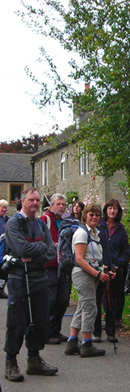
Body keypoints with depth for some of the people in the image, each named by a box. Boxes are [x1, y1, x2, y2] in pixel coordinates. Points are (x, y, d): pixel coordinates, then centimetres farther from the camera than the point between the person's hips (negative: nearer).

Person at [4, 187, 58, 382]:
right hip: (19, 279, -6)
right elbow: (22, 248, -21)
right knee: (17, 322, -2)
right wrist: (42, 246, -6)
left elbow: (52, 252, 3)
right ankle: (11, 363, 10)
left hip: (39, 278, 6)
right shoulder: (13, 223, -5)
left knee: (39, 321, 10)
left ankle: (34, 360, 23)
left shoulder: (41, 224, 13)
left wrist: (33, 257, -13)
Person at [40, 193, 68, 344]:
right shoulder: (45, 219, -7)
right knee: (50, 300, -7)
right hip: (49, 266, -8)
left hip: (61, 266, 8)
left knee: (62, 299, 10)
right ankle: (47, 334, 2)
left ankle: (55, 331, 22)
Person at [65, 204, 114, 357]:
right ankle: (87, 346, 2)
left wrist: (103, 272, 6)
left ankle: (72, 344, 15)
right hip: (83, 274, -10)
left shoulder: (95, 233, 18)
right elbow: (79, 259, -17)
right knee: (89, 308, -7)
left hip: (92, 274, 10)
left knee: (81, 309, 10)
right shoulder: (82, 232, -11)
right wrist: (98, 274, -20)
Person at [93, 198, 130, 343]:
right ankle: (96, 332, 12)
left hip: (114, 270, 3)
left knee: (112, 302, 8)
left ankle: (111, 332, 18)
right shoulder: (98, 226, -1)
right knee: (96, 300, 2)